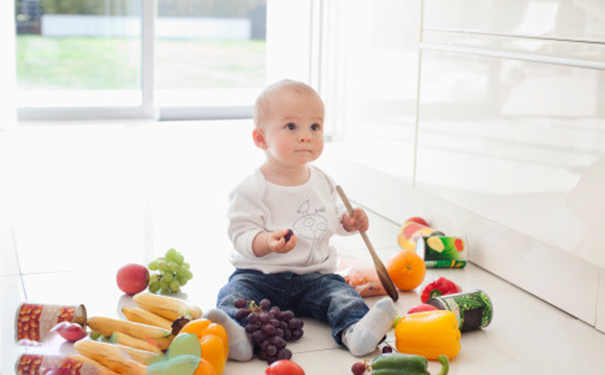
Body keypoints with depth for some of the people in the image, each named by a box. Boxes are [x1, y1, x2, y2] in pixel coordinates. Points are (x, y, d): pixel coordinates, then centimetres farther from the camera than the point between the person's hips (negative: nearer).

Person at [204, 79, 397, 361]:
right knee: (236, 294, -29)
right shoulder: (252, 189, -10)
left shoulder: (322, 181, 9)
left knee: (339, 293, -22)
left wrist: (349, 222, 2)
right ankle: (236, 335, -56)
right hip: (260, 274, -3)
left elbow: (333, 218, 24)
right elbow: (241, 234, -14)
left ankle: (354, 331, -48)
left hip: (313, 276, 4)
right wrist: (268, 242, -34)